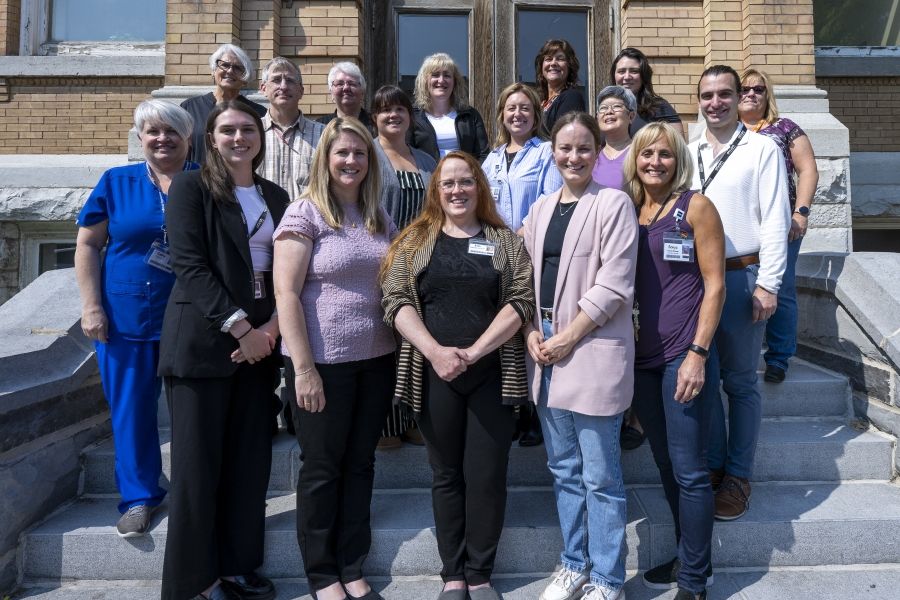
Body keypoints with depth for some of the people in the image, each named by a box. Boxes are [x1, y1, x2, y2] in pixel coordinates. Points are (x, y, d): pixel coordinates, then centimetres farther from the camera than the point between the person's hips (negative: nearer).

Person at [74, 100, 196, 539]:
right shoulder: (116, 182, 5)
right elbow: (87, 245, 5)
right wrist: (92, 307, -3)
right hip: (126, 317, 1)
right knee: (131, 409, 8)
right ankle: (139, 496, 24)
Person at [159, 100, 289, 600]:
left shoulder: (276, 197, 14)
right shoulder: (191, 188, 0)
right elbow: (191, 266, -11)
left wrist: (272, 325, -6)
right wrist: (239, 327, -16)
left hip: (259, 342, 5)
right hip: (202, 341, -4)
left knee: (251, 460, 8)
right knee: (199, 462, 2)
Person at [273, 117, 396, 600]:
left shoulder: (380, 218, 10)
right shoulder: (304, 213, -7)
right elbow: (286, 294, -12)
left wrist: (401, 350, 9)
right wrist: (303, 368, -16)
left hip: (376, 360, 5)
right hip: (323, 361, -5)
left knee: (360, 464, 13)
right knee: (322, 468, 8)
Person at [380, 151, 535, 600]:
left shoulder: (506, 241, 7)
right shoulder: (414, 240, 7)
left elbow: (520, 301, -4)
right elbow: (396, 301, -2)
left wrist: (474, 351, -15)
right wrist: (435, 351, -15)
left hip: (492, 373, 0)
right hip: (433, 374, 1)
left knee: (486, 475, 4)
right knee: (447, 474, 10)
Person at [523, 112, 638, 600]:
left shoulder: (613, 203, -5)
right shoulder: (541, 208, 14)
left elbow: (613, 285, -13)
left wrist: (568, 337, -13)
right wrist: (533, 333, -1)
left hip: (593, 351, -6)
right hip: (545, 351, 6)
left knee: (599, 476, 3)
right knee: (563, 468, 16)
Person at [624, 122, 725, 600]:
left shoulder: (695, 207, -4)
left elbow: (714, 285, -7)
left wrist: (697, 354, -15)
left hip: (684, 356, -5)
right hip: (641, 356, 6)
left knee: (688, 470, 1)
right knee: (665, 465, 15)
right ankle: (687, 557, 33)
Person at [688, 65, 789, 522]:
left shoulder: (762, 149, -1)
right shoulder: (688, 153, 13)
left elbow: (775, 220, -7)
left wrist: (767, 284, -13)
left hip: (741, 276, -4)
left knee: (740, 381, 5)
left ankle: (737, 476, 19)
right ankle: (711, 465, 26)